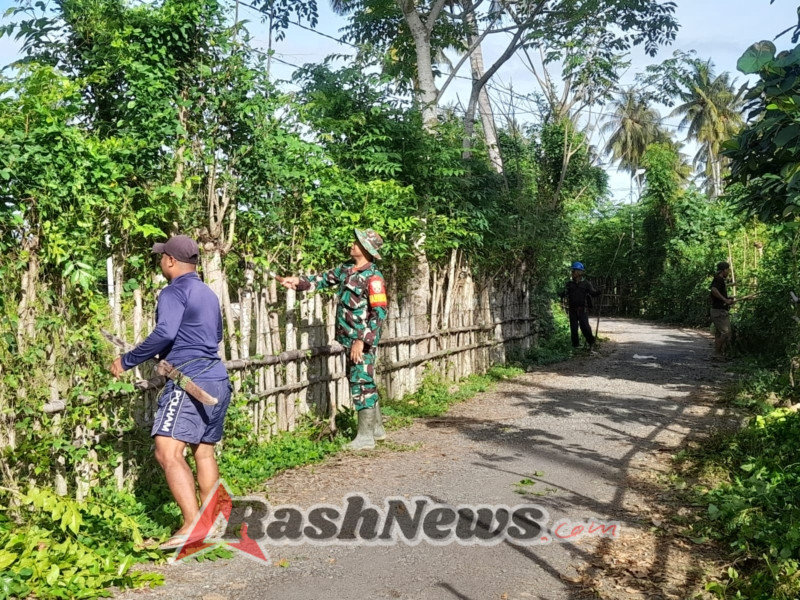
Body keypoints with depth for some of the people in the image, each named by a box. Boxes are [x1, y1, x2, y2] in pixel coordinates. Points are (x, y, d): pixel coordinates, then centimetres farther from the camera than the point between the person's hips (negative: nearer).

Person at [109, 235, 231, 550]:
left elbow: (164, 333, -22)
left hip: (191, 382, -10)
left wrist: (127, 361, -12)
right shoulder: (208, 293, 22)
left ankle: (192, 524, -23)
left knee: (168, 452, -14)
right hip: (217, 380, 10)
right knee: (204, 451, 14)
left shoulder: (174, 292, -6)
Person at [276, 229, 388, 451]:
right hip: (350, 339, 9)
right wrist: (296, 282, 12)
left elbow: (379, 313, -20)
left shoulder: (373, 278, -17)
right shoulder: (347, 269, 9)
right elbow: (324, 279, 22)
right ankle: (376, 428, 27)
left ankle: (365, 437, 2)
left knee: (361, 384, -5)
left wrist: (362, 340, -22)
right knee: (364, 383, 15)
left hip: (363, 340, -9)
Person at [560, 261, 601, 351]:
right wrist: (561, 294, -25)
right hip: (572, 309, 3)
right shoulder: (569, 284, 9)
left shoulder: (586, 283, 4)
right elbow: (563, 293, -1)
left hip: (583, 309, -3)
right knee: (573, 328, 3)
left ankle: (591, 342, 6)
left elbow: (593, 292, -3)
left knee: (584, 326, -12)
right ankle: (575, 344, 15)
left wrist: (599, 292, -23)